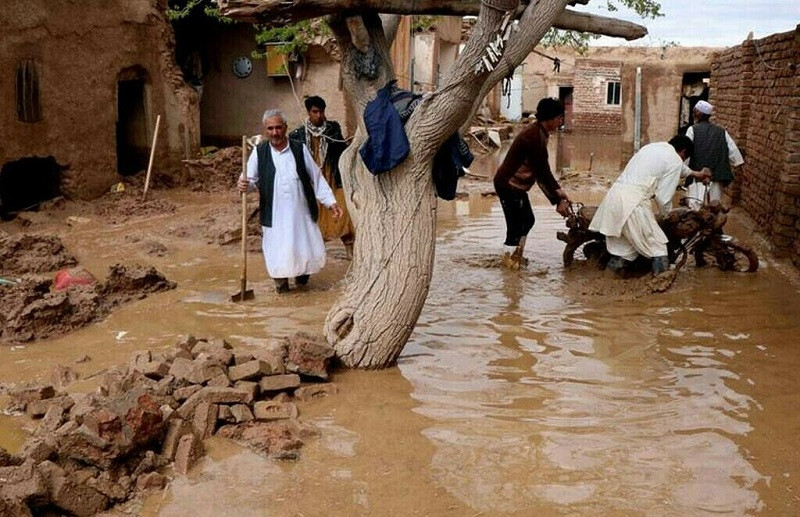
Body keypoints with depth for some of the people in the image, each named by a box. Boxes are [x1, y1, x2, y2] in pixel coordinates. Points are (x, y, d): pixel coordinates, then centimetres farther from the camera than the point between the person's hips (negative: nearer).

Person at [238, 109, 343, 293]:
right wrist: (244, 185, -25)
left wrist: (330, 202, 2)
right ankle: (281, 281, 27)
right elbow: (251, 179, 0)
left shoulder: (300, 150, 1)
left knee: (310, 252, 5)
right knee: (278, 252, 1)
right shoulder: (259, 152, 0)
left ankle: (301, 272, 36)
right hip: (274, 215, -1)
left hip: (301, 213, 1)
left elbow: (316, 178, 5)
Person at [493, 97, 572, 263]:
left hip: (515, 184, 11)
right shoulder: (535, 137, -24)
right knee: (516, 226, -6)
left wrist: (558, 190, 6)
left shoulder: (538, 132, 8)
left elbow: (543, 169, 13)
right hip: (509, 185, -11)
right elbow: (541, 174, -23)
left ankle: (516, 257, 30)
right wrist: (557, 201, -18)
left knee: (527, 220, 20)